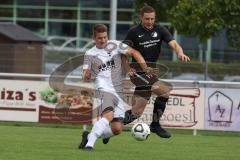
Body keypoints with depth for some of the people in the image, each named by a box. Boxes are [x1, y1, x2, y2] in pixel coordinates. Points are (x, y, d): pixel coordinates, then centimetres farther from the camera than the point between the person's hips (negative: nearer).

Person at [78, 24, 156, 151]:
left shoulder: (115, 45, 8)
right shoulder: (90, 54, 6)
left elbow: (133, 52, 9)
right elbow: (85, 77, 4)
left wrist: (145, 68, -4)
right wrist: (87, 76, -21)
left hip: (118, 93, 4)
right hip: (104, 91, -4)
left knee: (117, 129, -4)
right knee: (108, 116, -33)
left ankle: (89, 136, 17)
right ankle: (89, 144, -33)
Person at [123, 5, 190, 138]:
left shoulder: (160, 30, 4)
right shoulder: (134, 32, -4)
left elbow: (173, 43, -9)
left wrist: (180, 52, -31)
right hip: (138, 72, -5)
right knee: (165, 91, -19)